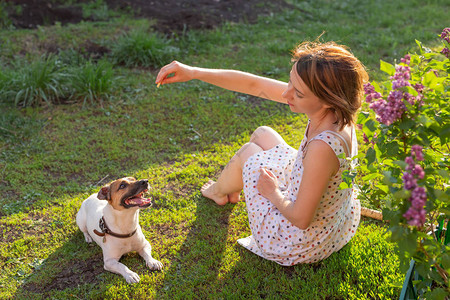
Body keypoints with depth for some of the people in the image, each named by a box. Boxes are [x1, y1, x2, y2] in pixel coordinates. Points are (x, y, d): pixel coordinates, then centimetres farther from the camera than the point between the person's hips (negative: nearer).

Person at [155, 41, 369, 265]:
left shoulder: (323, 147, -40)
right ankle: (232, 190, 48)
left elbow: (301, 219, -31)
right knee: (262, 135, 18)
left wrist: (275, 195, -11)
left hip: (303, 244, -7)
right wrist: (193, 72, -16)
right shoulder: (334, 109, -16)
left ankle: (218, 192, 46)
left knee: (248, 152, 9)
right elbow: (254, 85, -12)